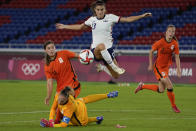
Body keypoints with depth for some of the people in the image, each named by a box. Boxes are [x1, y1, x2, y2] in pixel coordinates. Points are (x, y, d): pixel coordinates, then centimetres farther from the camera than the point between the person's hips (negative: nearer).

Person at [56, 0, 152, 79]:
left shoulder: (110, 17, -1)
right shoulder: (92, 20, 6)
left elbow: (127, 19, -1)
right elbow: (80, 27, 24)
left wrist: (142, 16, -9)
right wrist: (65, 26, 29)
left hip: (108, 49, 2)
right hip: (95, 50, -2)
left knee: (116, 76, 2)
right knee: (101, 46, -42)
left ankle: (103, 67, 34)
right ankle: (113, 66, -31)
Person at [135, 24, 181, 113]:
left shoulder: (175, 44, -7)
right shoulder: (160, 43, -18)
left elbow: (177, 57, -4)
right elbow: (151, 51, -3)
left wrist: (178, 69, -15)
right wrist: (150, 64, -3)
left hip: (166, 67, 6)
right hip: (158, 67, -6)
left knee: (161, 90, 12)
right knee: (169, 86, -16)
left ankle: (142, 86, 31)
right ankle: (173, 106, 1)